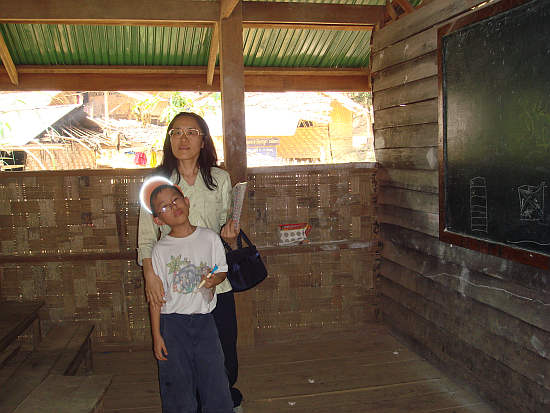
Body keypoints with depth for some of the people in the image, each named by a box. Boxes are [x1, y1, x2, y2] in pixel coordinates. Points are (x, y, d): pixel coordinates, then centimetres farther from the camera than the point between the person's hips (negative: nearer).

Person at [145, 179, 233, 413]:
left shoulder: (210, 238, -1)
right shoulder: (161, 250, -4)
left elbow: (222, 271, 9)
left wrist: (213, 279, -14)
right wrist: (156, 335, -4)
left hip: (205, 321, 1)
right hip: (173, 323, -1)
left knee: (215, 381, 6)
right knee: (178, 388, 7)